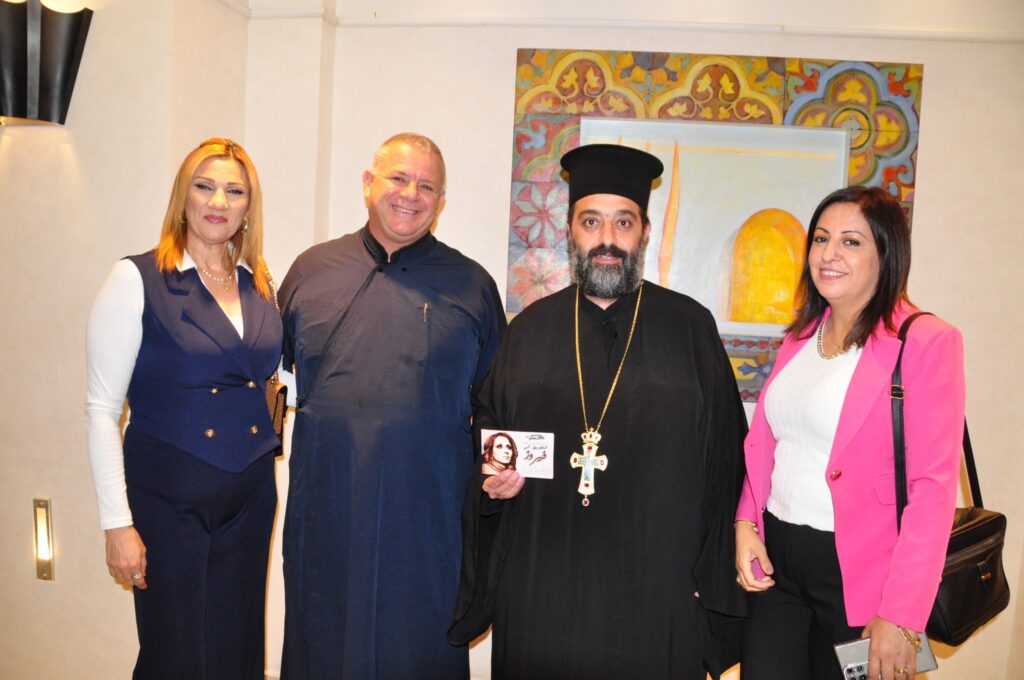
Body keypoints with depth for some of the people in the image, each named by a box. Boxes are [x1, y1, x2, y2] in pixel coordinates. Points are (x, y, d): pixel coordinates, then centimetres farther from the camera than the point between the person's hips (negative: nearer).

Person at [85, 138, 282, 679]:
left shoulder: (260, 286, 6)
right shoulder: (137, 279, -8)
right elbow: (101, 409, -8)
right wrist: (117, 523, -11)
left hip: (251, 495, 5)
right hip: (169, 497, -4)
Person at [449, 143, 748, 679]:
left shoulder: (690, 326, -1)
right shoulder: (531, 328, 6)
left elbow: (722, 455, -2)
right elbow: (487, 430, 13)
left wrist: (708, 578, -5)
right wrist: (493, 476, -7)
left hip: (656, 587, -1)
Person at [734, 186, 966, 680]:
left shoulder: (926, 341, -11)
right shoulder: (801, 336, 8)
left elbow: (933, 486, -15)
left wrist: (901, 618, -17)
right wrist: (746, 522, -1)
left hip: (860, 571, -4)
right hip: (775, 559, 5)